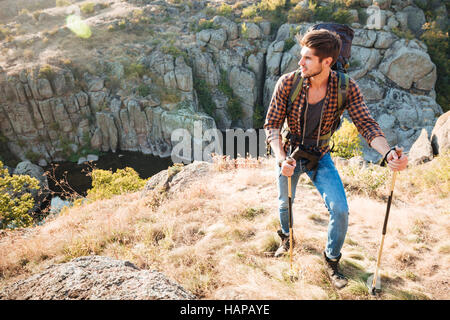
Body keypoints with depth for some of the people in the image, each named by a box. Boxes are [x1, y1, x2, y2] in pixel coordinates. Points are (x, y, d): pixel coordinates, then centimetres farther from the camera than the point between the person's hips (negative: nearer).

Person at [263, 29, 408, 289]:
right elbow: (272, 124, -16)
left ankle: (332, 259, 17)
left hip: (320, 157, 0)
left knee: (340, 211, -12)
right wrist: (281, 158, -31)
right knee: (285, 204, 18)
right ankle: (287, 237, 53)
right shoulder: (287, 83, -20)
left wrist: (388, 152, -40)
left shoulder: (346, 88, -19)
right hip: (289, 154, 1)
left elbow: (367, 124, -20)